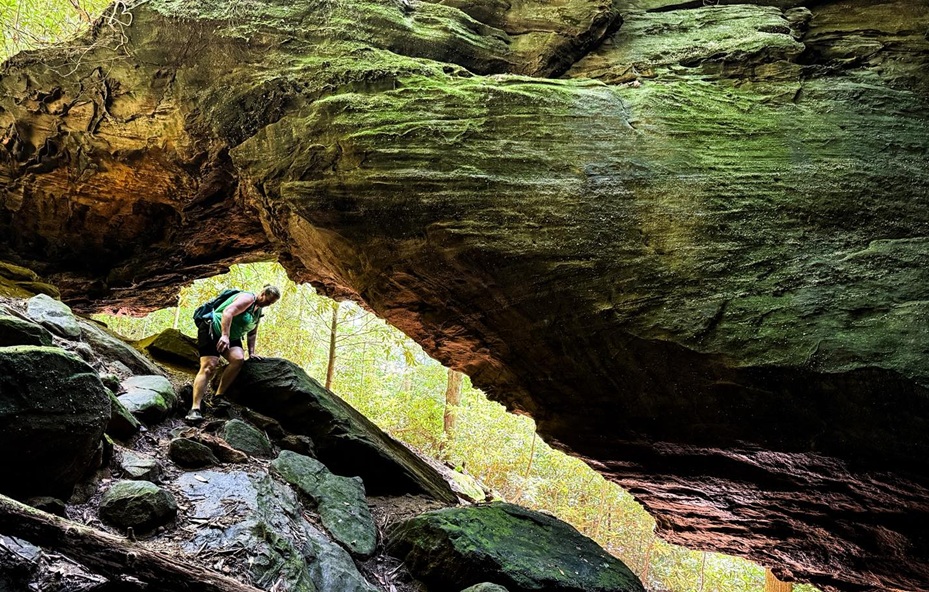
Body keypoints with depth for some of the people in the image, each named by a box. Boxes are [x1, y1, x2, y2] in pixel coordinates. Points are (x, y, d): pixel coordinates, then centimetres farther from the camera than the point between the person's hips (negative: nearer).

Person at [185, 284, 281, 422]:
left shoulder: (258, 311, 15)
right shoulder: (248, 298, -14)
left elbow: (252, 333, 23)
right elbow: (228, 312, -28)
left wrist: (251, 353, 14)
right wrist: (225, 335, -36)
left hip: (231, 337, 8)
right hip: (212, 329, -8)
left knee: (239, 359, -21)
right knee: (209, 366, -21)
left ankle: (217, 397, -17)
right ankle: (195, 408, -27)